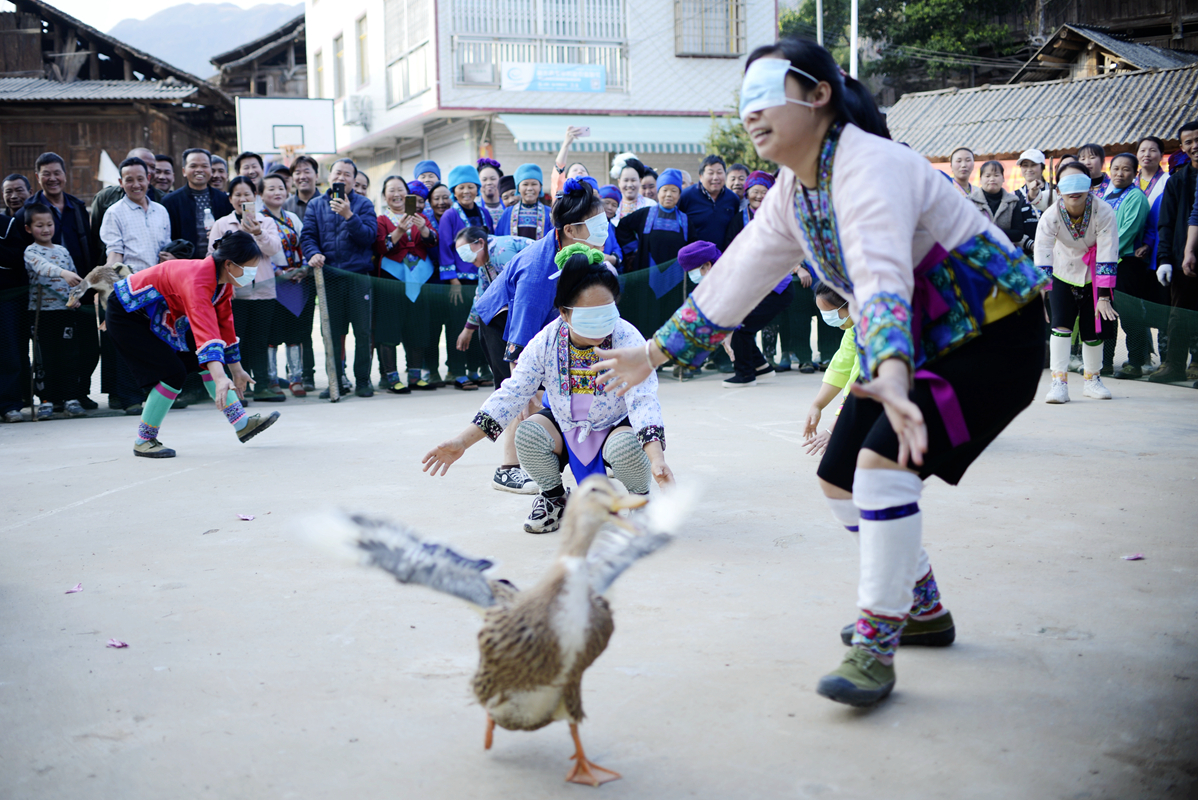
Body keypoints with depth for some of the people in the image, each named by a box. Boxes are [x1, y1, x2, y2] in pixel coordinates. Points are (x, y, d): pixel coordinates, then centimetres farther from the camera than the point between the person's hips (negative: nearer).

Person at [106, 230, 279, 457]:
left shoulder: (221, 280, -6)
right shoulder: (197, 280, -35)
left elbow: (224, 325, 6)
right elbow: (205, 329, -49)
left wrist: (236, 370, 12)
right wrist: (220, 378, -59)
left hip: (159, 315, 9)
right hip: (126, 313, -9)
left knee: (208, 362, 2)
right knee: (174, 372, -18)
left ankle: (243, 423, 6)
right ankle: (143, 441, -4)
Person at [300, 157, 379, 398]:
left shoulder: (363, 204, 6)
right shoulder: (316, 204, 12)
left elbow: (369, 236, -6)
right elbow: (307, 235, 4)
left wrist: (349, 216, -18)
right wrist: (313, 253, -16)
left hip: (358, 275, -1)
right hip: (329, 275, 2)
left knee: (363, 331, -1)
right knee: (332, 331, 4)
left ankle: (363, 380, 9)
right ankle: (336, 380, 12)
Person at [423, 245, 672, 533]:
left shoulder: (628, 340, -25)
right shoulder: (545, 342, -17)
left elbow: (644, 401, -33)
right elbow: (512, 394, -16)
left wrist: (657, 458, -50)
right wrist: (463, 441, -26)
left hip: (615, 427, -3)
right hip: (565, 427, 3)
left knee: (627, 445, -37)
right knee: (528, 433, -28)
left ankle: (639, 498, -1)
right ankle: (554, 498, 3)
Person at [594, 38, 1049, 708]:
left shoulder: (869, 166, -27)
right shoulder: (792, 191, 2)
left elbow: (882, 274, -45)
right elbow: (737, 277, 10)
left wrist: (891, 374, -61)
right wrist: (656, 351, 12)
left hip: (992, 335, -9)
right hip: (915, 343, 9)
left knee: (882, 465, -26)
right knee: (840, 479, 9)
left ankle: (876, 649, -13)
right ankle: (922, 608, 30)